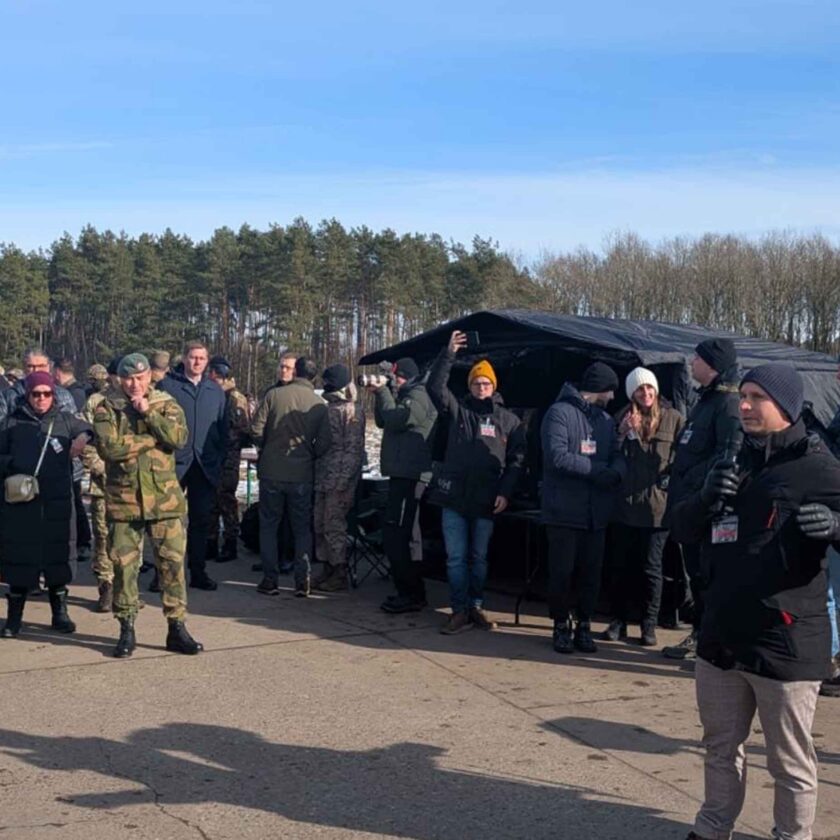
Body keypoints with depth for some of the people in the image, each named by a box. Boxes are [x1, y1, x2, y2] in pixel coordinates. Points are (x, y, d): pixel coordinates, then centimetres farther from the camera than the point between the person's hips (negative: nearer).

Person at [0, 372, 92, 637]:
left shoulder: (66, 421, 10)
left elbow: (92, 432, 9)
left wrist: (85, 437, -13)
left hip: (57, 503, 1)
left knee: (58, 555, 5)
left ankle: (60, 612, 18)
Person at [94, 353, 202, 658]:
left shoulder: (167, 404, 7)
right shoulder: (106, 409, 3)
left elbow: (179, 438, -11)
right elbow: (109, 447, -14)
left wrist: (148, 413, -13)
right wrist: (153, 439, -11)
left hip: (164, 498, 1)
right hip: (123, 499, 0)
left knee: (172, 562, 1)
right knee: (124, 565, 5)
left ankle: (176, 628, 11)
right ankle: (126, 630, 17)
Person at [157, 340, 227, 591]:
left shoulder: (216, 390, 11)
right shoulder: (167, 385, 0)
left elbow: (222, 428, 13)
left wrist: (220, 459, 6)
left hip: (206, 466, 3)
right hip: (174, 463, -3)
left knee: (201, 520, 9)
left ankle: (198, 572, 17)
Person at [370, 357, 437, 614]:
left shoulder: (419, 396, -10)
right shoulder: (406, 395, 22)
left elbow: (395, 420, -20)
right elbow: (382, 421, 21)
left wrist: (383, 391, -8)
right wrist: (381, 393, 9)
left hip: (411, 476, -11)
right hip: (403, 474, 11)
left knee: (395, 535, -12)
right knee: (400, 535, 15)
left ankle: (412, 594, -9)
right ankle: (411, 592, 22)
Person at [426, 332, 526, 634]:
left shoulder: (508, 420, 7)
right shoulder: (457, 409, 7)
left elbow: (516, 459, 4)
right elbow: (435, 386, -6)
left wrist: (505, 492, -7)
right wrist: (448, 353, -14)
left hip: (486, 500, 0)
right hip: (454, 496, 0)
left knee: (479, 557, 10)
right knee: (456, 558, 1)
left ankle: (476, 607, 22)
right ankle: (460, 611, 8)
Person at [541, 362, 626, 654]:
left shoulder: (606, 419, 15)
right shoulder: (560, 413, -7)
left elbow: (618, 455, 9)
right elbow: (557, 456, -17)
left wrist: (616, 472, -15)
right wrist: (597, 469, -13)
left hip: (596, 513, 6)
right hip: (563, 510, -6)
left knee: (591, 573, 8)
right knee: (562, 572, 1)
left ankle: (584, 626, 20)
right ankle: (561, 625, 16)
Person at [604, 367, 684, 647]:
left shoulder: (673, 418, -1)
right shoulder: (623, 418, 7)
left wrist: (671, 480, -9)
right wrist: (624, 435, -7)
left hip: (656, 505, -2)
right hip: (624, 504, 3)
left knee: (651, 568, 5)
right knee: (621, 566, 8)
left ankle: (649, 626, 14)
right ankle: (619, 621, 19)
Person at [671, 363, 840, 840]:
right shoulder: (735, 465, 11)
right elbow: (684, 530, 12)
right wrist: (705, 498, -9)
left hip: (787, 644, -6)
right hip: (722, 636, 7)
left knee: (790, 762, 8)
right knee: (722, 748, 21)